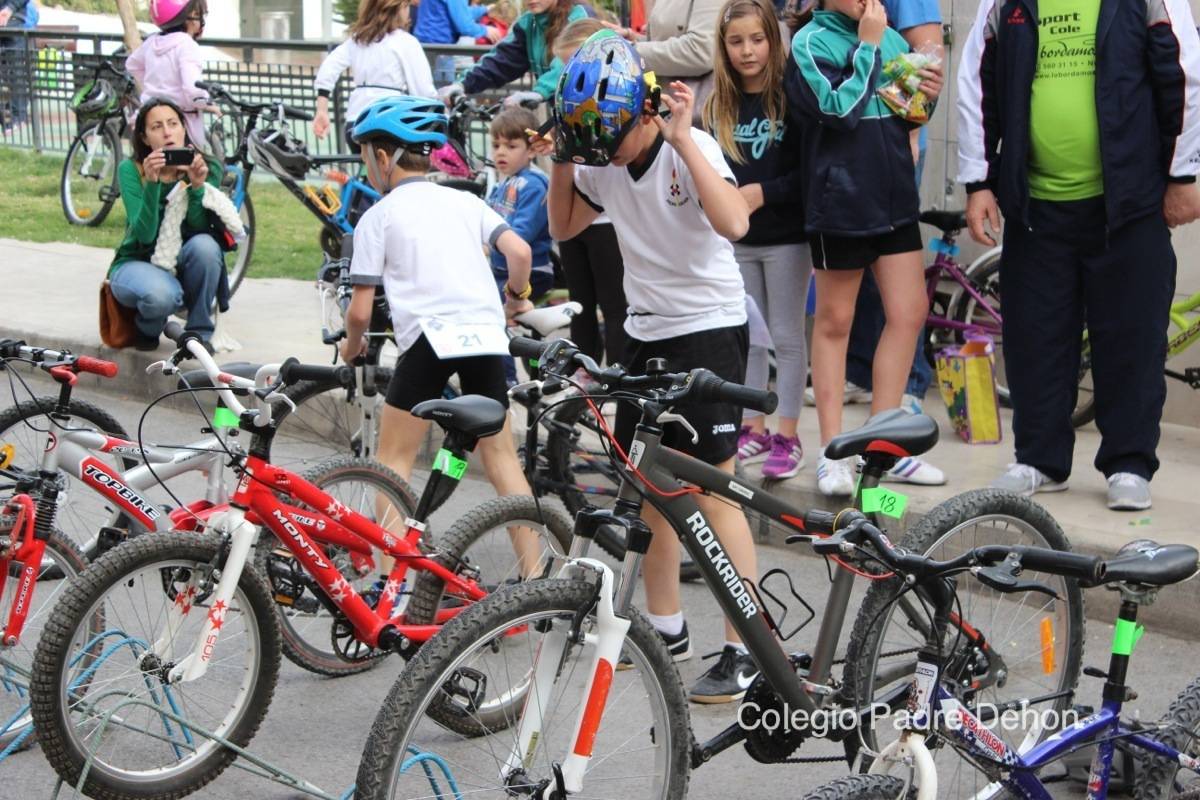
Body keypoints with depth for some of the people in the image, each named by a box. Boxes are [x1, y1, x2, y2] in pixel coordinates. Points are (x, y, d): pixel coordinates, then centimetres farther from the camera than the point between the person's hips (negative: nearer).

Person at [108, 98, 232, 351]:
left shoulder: (206, 169, -7)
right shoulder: (131, 170, -13)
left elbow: (199, 228, -17)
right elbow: (145, 235, -23)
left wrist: (197, 187, -33)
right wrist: (152, 184, -37)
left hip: (179, 265, 3)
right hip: (136, 263, -2)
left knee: (205, 244, -32)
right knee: (162, 295, -37)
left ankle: (198, 333, -12)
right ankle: (148, 329, 1)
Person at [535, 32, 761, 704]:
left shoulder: (691, 148, -17)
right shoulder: (601, 160, 2)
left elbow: (734, 222, -34)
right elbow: (563, 227, 15)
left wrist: (682, 138, -32)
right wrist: (563, 162, 0)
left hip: (710, 328, -7)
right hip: (646, 332, 7)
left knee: (714, 489, -10)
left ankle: (747, 651, -4)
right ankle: (666, 628, 26)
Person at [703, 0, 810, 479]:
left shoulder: (791, 98, -8)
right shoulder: (716, 107, 4)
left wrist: (763, 193, -19)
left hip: (785, 237, -4)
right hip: (735, 240, 4)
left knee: (786, 337, 4)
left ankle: (787, 436, 11)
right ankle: (753, 429, 22)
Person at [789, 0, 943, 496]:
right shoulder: (811, 41, -6)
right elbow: (842, 110, -20)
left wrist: (927, 96, 0)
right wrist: (866, 44, -13)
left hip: (895, 197, 5)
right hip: (841, 202, -5)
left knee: (909, 313, 2)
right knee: (834, 322, 5)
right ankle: (832, 452, 13)